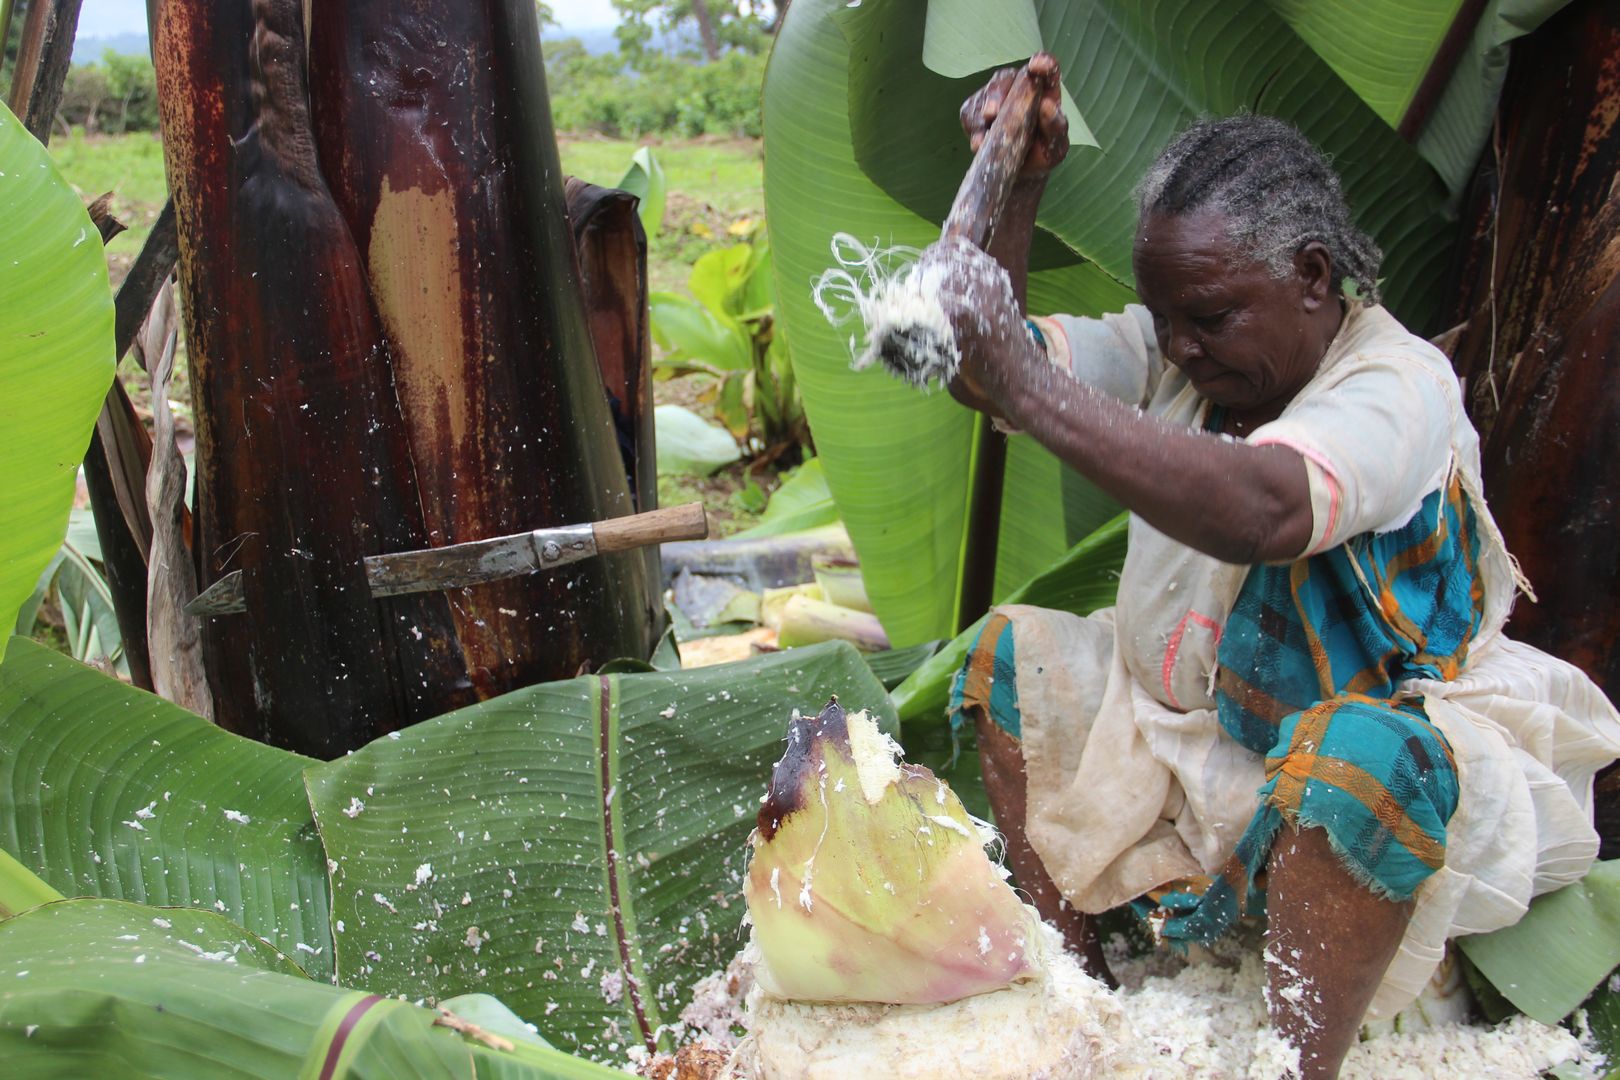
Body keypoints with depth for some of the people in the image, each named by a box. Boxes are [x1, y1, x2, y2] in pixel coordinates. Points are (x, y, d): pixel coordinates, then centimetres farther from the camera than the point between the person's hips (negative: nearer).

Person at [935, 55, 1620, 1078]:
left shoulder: (1399, 386, -25)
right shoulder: (1172, 355, -5)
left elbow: (1263, 512, -47)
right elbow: (986, 366, -11)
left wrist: (1028, 387, -51)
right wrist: (1016, 188, -24)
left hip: (1383, 750, -7)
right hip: (1181, 725, 7)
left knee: (1358, 755, -39)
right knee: (1010, 652, -3)